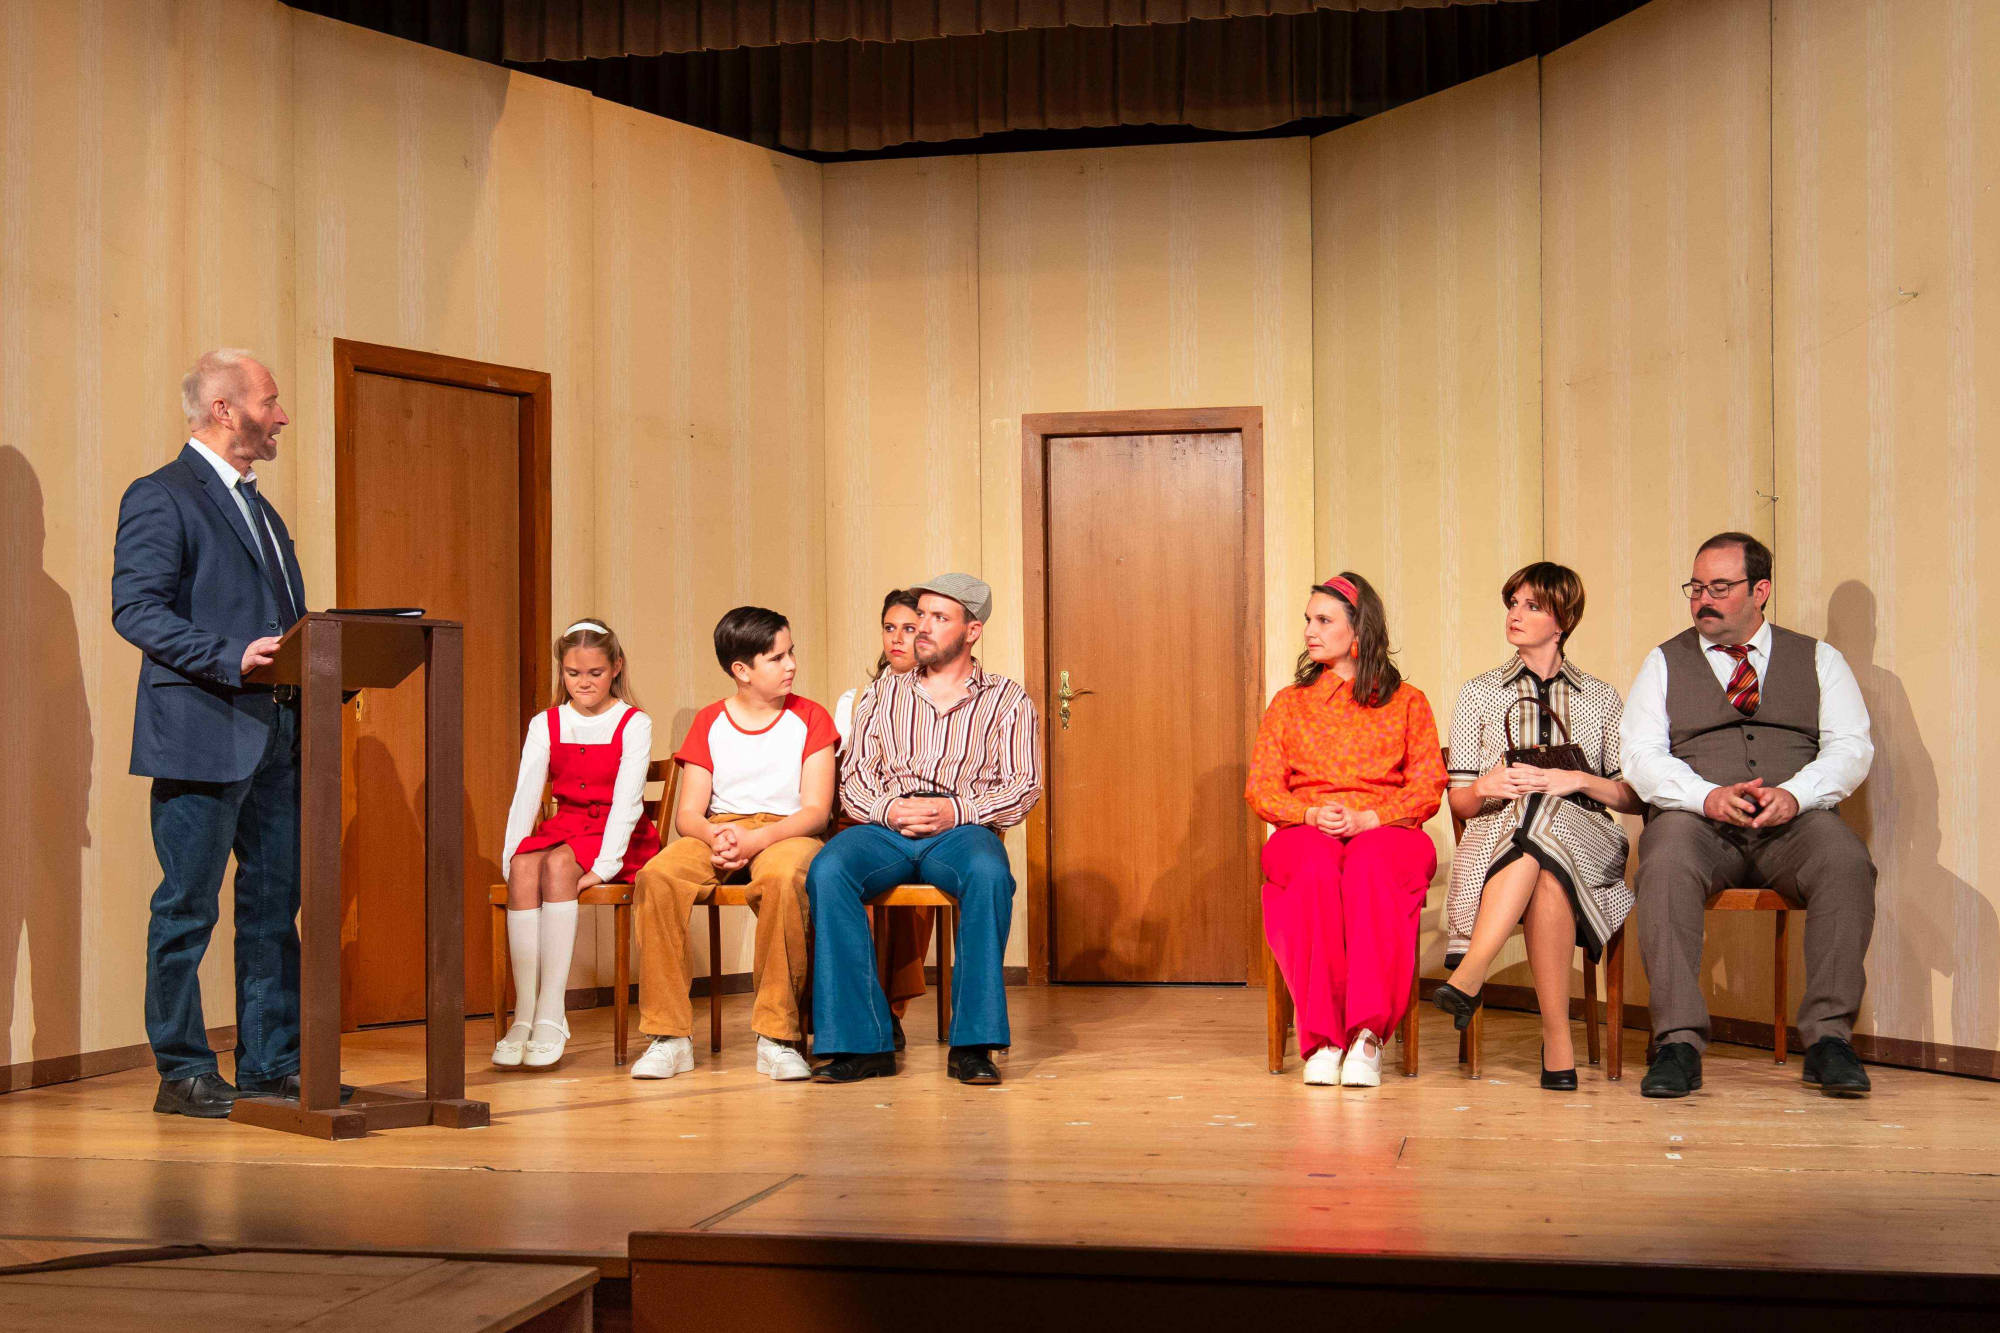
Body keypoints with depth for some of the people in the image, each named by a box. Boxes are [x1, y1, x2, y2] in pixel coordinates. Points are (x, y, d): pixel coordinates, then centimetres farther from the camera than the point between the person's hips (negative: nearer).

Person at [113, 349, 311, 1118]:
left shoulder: (260, 509, 21)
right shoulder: (161, 497, -6)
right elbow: (136, 609, -15)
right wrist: (232, 657, -24)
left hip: (277, 736, 8)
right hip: (202, 736, -8)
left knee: (275, 905, 10)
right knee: (187, 910, 0)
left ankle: (271, 1065, 17)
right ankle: (183, 1075, 9)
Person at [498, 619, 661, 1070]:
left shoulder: (634, 724, -2)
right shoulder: (545, 725, 11)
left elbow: (626, 800, -13)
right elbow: (525, 795, 1)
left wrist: (605, 866, -23)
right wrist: (511, 857, -13)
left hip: (621, 838, -4)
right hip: (565, 826, 4)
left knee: (557, 865, -33)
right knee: (524, 868, -29)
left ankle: (551, 1013, -33)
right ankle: (524, 1012, -30)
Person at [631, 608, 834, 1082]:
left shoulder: (809, 718, 6)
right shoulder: (709, 722, 11)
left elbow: (816, 811, -4)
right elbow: (687, 814, 5)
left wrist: (756, 839, -21)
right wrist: (716, 837, -20)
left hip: (786, 832, -2)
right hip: (716, 832, 3)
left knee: (781, 877, -40)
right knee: (657, 876, -30)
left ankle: (777, 1037, -30)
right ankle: (669, 1035, -23)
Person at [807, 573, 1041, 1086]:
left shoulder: (1008, 699, 15)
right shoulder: (883, 694, 23)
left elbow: (1024, 788, 5)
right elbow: (854, 776, 15)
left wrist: (956, 811, -12)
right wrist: (888, 808, -8)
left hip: (961, 829, -2)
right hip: (884, 828, 2)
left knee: (989, 875, -38)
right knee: (827, 872, -31)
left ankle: (973, 1043, -31)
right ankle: (863, 1042, -28)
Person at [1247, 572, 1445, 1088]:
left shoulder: (1407, 702, 15)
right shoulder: (1288, 703, 21)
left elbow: (1427, 788, 4)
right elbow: (1261, 788, 10)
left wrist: (1366, 819, -14)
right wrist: (1312, 815, -11)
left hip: (1387, 832, -1)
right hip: (1304, 833, 1)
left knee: (1368, 866, -39)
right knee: (1317, 869, -37)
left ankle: (1368, 1033, -41)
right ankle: (1322, 1038, -37)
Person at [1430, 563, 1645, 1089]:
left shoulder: (1601, 699, 18)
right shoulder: (1479, 694, 18)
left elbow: (1635, 797, 10)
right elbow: (1460, 802, 13)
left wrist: (1579, 780, -8)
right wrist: (1488, 785, -11)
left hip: (1586, 837, 0)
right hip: (1495, 835, 1)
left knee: (1543, 817, -40)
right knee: (1546, 874, -39)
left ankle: (1470, 973, -47)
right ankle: (1557, 1039, -40)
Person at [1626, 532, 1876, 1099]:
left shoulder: (1818, 659, 18)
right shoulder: (1664, 663, 17)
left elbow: (1850, 746, 6)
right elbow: (1641, 755, 5)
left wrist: (1796, 792, -15)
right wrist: (1707, 796, -15)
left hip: (1795, 820, 1)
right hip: (1696, 819, -1)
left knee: (1847, 862, -33)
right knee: (1665, 864, -35)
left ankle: (1828, 1037, -26)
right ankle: (1679, 1043, -33)